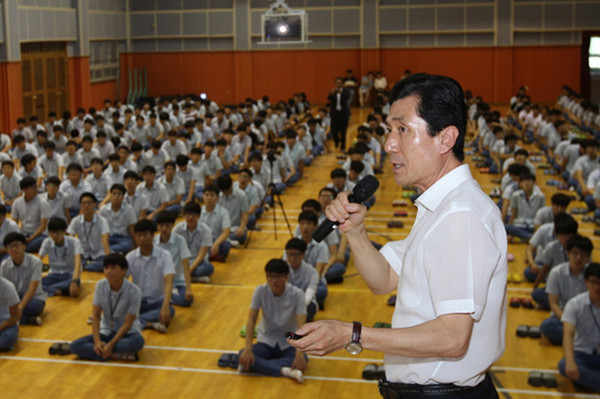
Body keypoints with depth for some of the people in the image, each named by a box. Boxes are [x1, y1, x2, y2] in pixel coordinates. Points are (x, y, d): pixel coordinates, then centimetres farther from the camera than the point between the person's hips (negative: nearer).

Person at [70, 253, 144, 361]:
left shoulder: (134, 291, -18)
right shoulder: (100, 285, -7)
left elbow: (127, 324, -17)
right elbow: (95, 315, -6)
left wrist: (111, 345, -25)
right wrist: (97, 341, -20)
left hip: (127, 332, -4)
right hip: (106, 332, 4)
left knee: (138, 341, -40)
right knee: (75, 346, -21)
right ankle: (118, 355, -28)